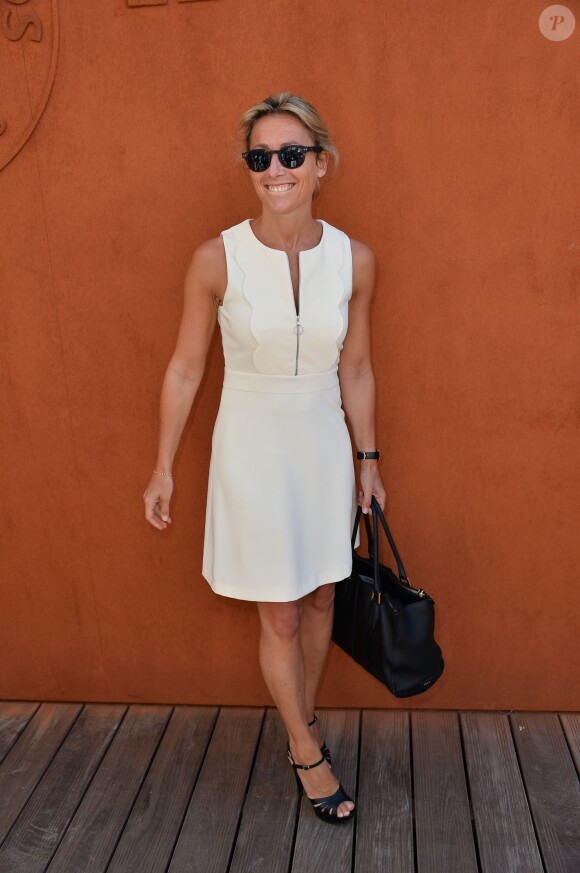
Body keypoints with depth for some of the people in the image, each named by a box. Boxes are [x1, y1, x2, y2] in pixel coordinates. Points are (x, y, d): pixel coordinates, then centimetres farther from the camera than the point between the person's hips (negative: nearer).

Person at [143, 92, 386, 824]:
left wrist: (367, 460, 10)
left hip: (324, 444, 3)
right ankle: (308, 753, 31)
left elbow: (355, 369, 3)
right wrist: (163, 468, -1)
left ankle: (301, 724, 43)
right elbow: (185, 367, -6)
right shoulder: (217, 259, -15)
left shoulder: (354, 261, -8)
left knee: (319, 598, 17)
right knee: (278, 615, 8)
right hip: (252, 448, -3)